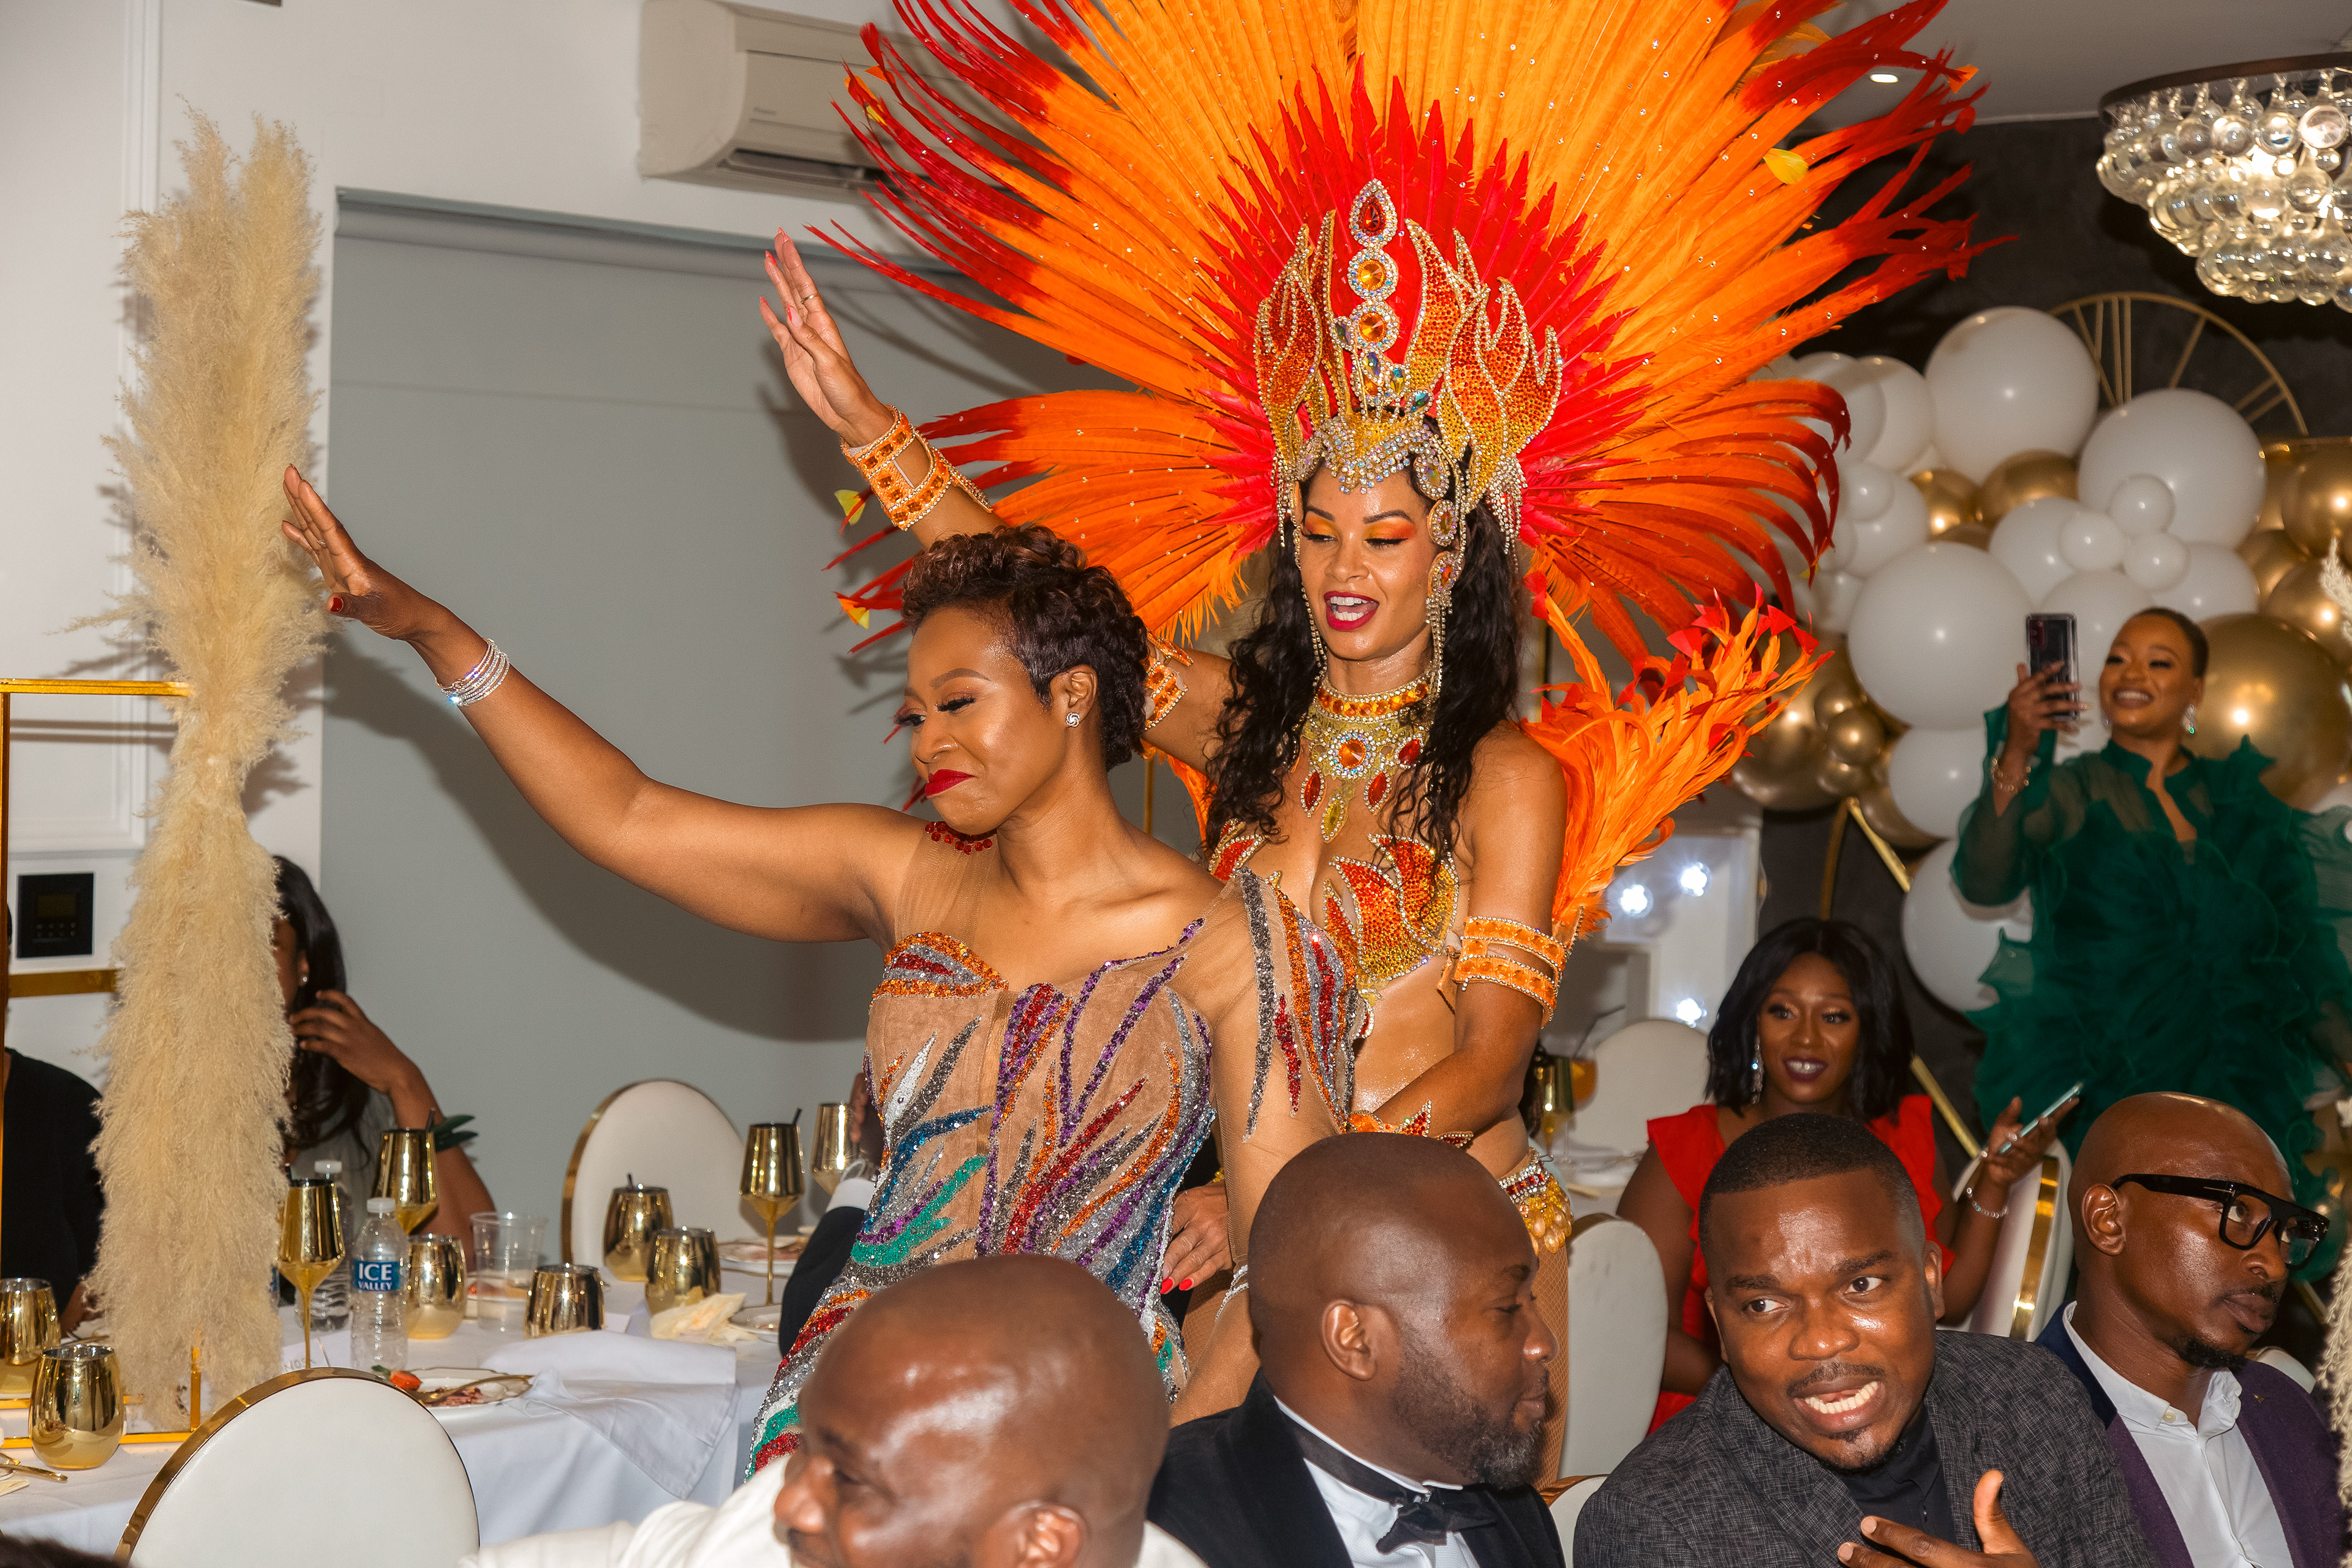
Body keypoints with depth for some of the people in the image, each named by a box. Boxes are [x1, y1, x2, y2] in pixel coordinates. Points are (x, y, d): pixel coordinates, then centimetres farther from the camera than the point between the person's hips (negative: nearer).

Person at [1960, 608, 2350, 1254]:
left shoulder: (2242, 804, 13)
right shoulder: (2067, 793, 5)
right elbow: (1983, 883, -14)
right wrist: (2015, 758, -25)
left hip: (2236, 1094, 2)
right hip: (2100, 1096, -2)